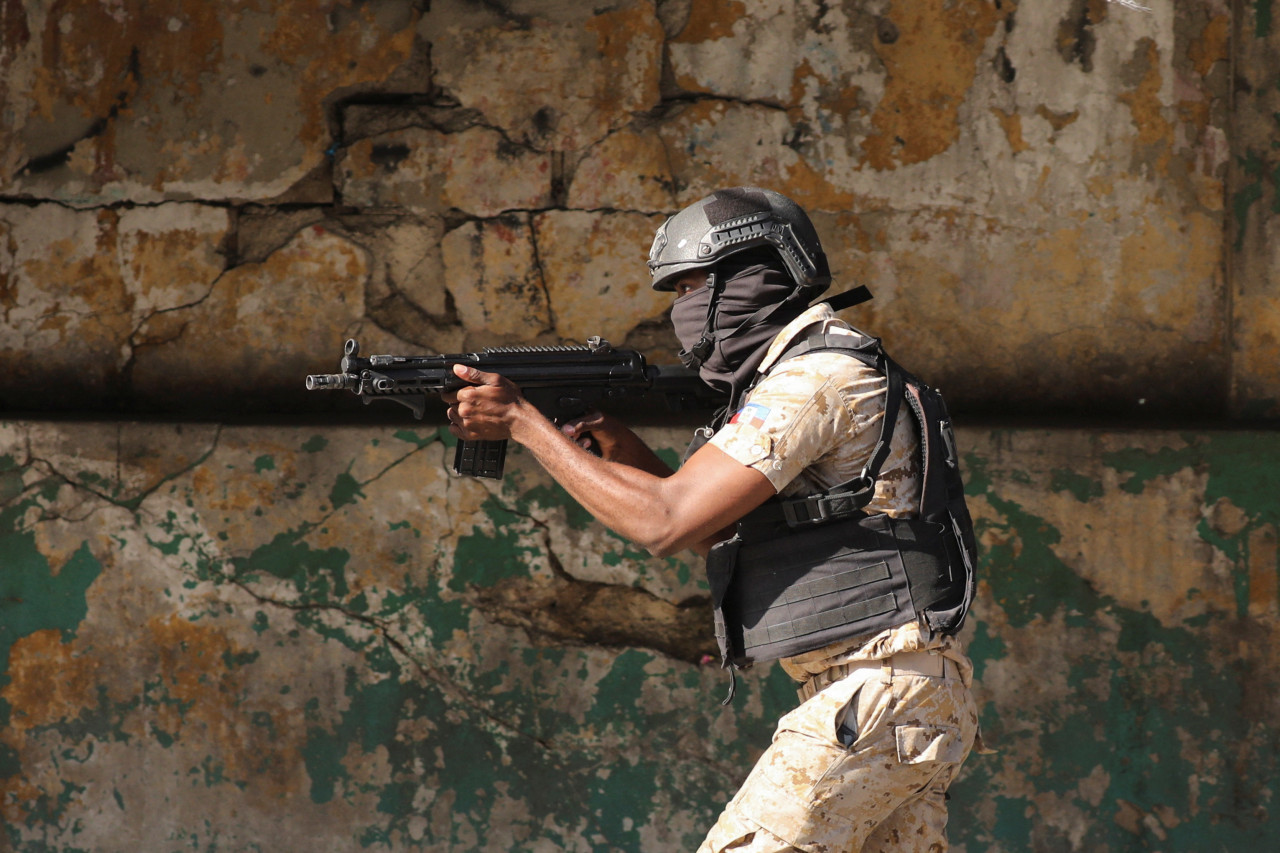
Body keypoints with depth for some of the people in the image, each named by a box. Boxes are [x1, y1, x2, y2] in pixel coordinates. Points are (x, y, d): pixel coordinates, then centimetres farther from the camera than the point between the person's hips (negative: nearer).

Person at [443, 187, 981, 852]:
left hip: (876, 694, -10)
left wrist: (522, 422, -9)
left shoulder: (816, 379, -13)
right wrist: (623, 448, 9)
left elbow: (665, 522, -17)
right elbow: (723, 536, 23)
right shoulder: (791, 379, 19)